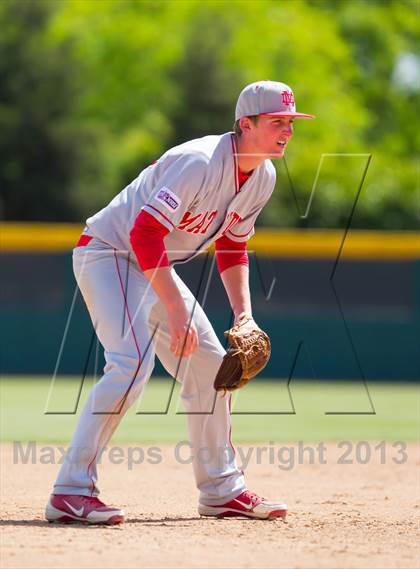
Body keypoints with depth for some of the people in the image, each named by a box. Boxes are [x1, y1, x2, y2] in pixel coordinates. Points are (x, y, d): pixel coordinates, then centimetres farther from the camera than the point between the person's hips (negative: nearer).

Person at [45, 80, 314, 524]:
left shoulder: (263, 177, 0)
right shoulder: (199, 163, -28)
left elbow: (232, 245, 14)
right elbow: (145, 232, -33)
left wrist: (244, 313, 2)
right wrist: (175, 310, -33)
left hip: (152, 267, 9)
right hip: (107, 252, -9)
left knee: (210, 366, 10)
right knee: (132, 361, -27)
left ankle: (221, 491, 23)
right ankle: (71, 491, -27)